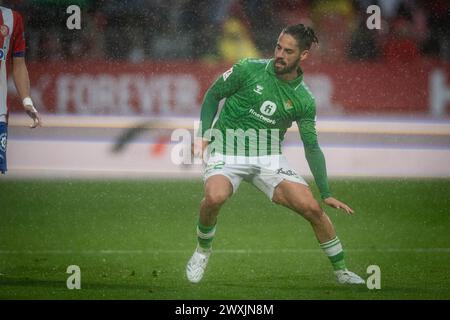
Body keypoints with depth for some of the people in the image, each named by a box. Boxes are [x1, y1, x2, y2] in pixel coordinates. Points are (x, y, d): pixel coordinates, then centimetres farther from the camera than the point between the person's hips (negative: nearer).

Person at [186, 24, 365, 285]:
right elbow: (213, 95, 4)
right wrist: (205, 134, -7)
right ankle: (203, 250, -2)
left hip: (269, 156, 2)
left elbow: (312, 147, 5)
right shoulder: (249, 70, -8)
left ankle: (341, 271, 9)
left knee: (312, 207, -11)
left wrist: (327, 194, -1)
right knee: (215, 197, -33)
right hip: (227, 148, -2)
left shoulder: (304, 100, -1)